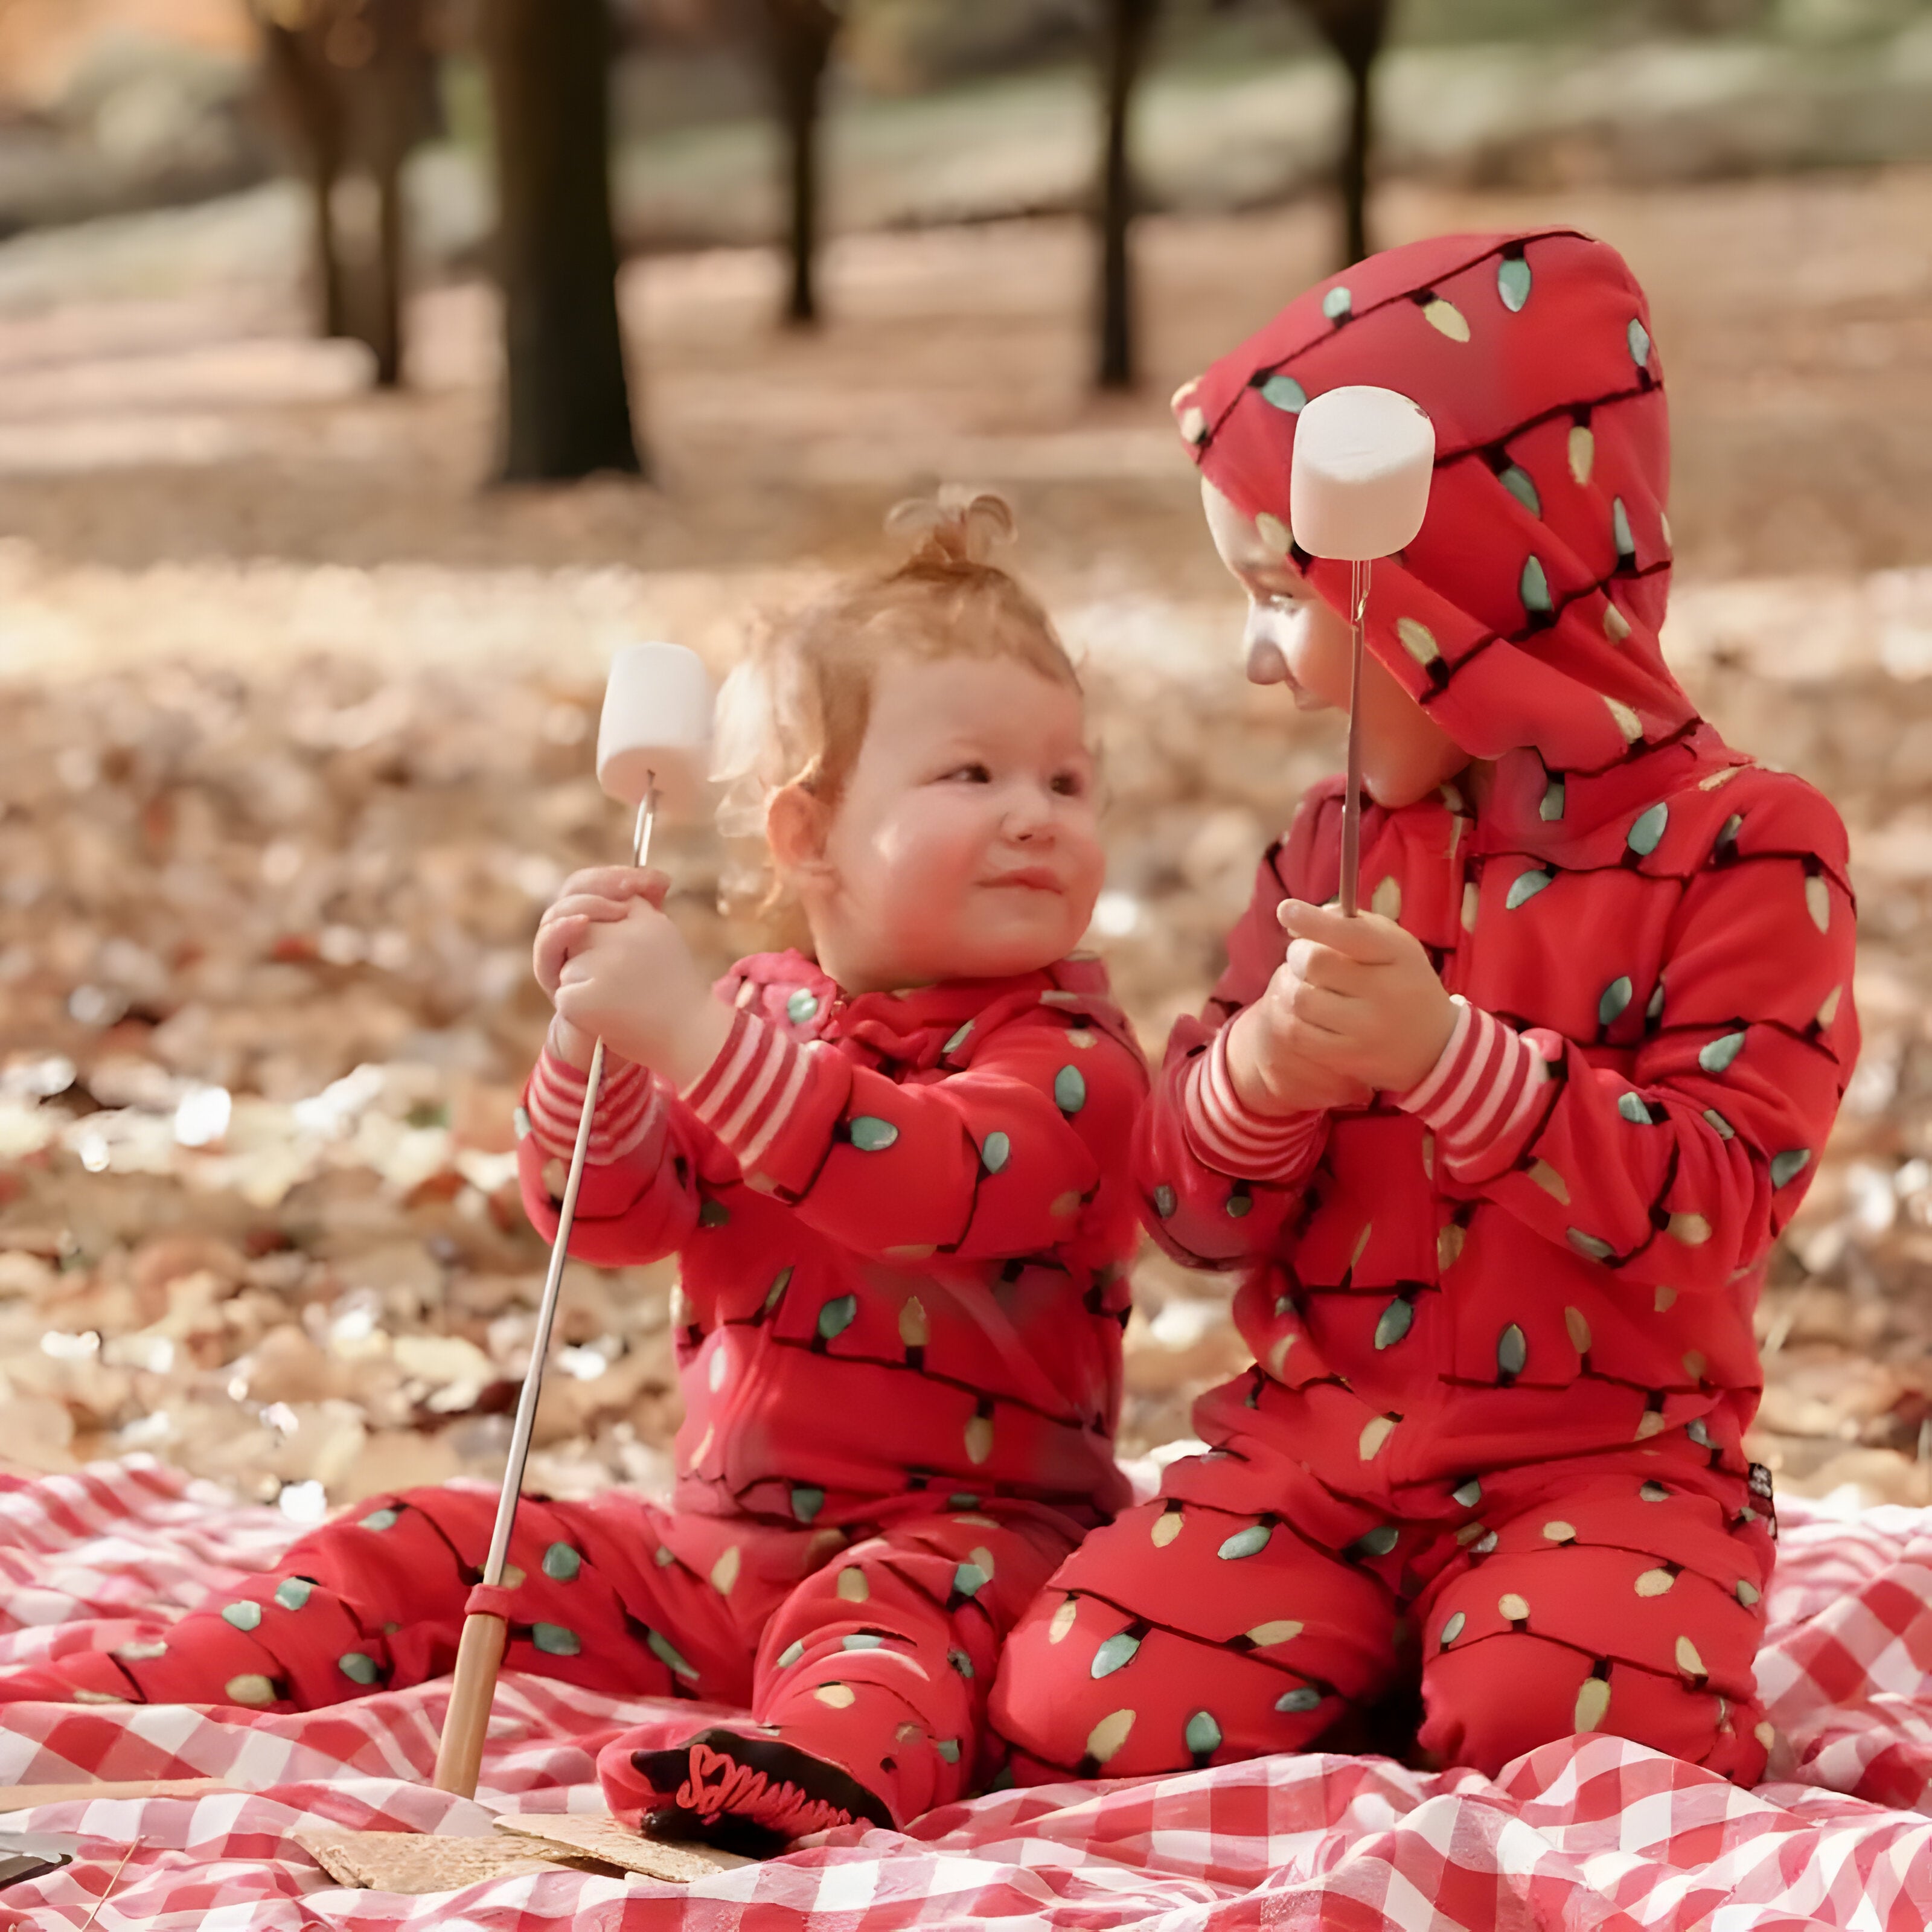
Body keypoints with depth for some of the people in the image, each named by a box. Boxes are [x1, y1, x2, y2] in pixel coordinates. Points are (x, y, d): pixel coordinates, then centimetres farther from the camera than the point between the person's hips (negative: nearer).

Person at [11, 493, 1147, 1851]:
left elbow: (933, 1186, -29)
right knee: (410, 1555, 1)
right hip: (716, 1541, 7)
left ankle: (823, 1772, -68)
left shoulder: (1066, 1054, -8)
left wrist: (689, 1030, -34)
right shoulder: (760, 1016, 11)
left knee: (898, 1598, -39)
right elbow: (610, 1220, 1)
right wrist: (597, 1045, -19)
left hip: (966, 1534, -7)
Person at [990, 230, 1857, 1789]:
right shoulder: (1330, 850, 10)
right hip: (1306, 1447, 4)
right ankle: (1384, 1664, 6)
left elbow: (1716, 1208, -15)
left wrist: (1445, 1054, -27)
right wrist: (1259, 1076, -15)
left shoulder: (1739, 845, -7)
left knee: (1562, 1725, -34)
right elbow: (1192, 1215, 9)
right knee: (1081, 1711, -19)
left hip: (1600, 1456, -4)